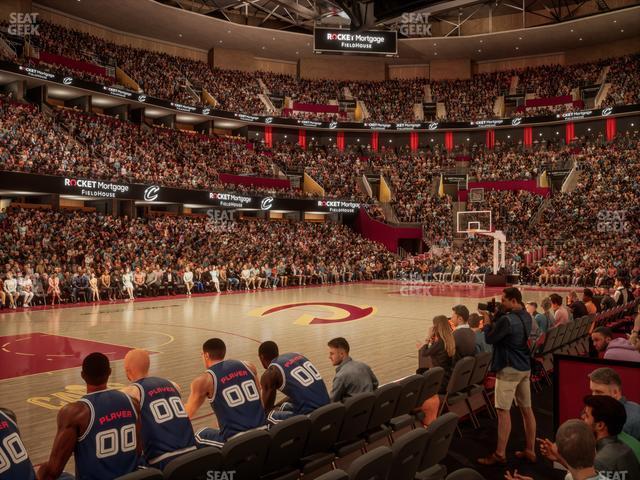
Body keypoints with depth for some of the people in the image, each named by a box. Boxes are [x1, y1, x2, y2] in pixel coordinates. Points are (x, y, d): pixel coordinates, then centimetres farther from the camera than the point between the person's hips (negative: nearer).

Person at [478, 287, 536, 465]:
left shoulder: (507, 319, -22)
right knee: (526, 409, 12)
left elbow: (489, 339, -14)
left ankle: (500, 454, 1)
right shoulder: (526, 316, 8)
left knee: (503, 411, -4)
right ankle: (530, 450, 20)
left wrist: (487, 322, 0)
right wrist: (494, 319, 5)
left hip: (509, 368, -9)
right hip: (525, 367, 9)